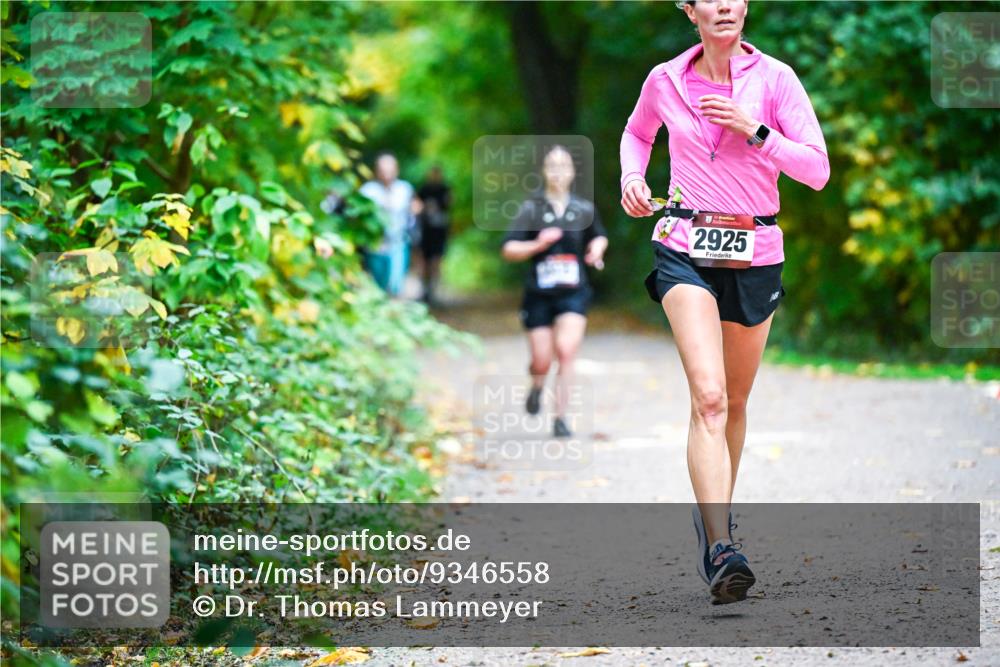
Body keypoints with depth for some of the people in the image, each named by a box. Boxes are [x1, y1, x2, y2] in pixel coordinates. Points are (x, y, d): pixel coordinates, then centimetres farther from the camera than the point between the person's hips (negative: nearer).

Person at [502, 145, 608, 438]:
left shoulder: (584, 209, 4)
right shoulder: (532, 208, -2)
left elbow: (599, 236, 24)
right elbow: (508, 250, -5)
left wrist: (597, 248, 2)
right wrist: (537, 245, -21)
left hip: (573, 295, 1)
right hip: (539, 294, -1)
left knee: (566, 350, -19)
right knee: (542, 361, 0)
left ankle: (560, 417, -10)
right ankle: (537, 387, 38)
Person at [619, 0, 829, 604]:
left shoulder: (775, 78, -3)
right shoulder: (665, 81, 2)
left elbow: (818, 171, -6)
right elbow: (637, 132, 24)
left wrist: (753, 128, -16)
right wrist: (633, 176, 5)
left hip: (755, 254, 2)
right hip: (686, 250, -1)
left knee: (735, 401, 14)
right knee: (709, 396, -19)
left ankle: (714, 514, 37)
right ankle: (720, 548, -28)